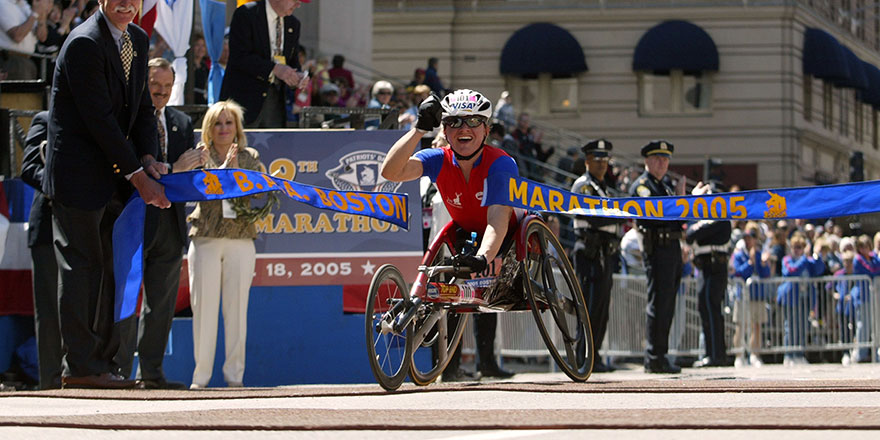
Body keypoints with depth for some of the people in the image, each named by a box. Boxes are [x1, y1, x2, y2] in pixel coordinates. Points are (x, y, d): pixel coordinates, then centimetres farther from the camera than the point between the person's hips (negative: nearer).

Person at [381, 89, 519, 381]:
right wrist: (420, 129, -44)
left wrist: (482, 257, -62)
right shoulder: (440, 161, -20)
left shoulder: (501, 164, -31)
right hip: (467, 233, 3)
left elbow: (498, 218, -45)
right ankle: (450, 363, -8)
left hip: (506, 236, -3)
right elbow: (390, 172, -36)